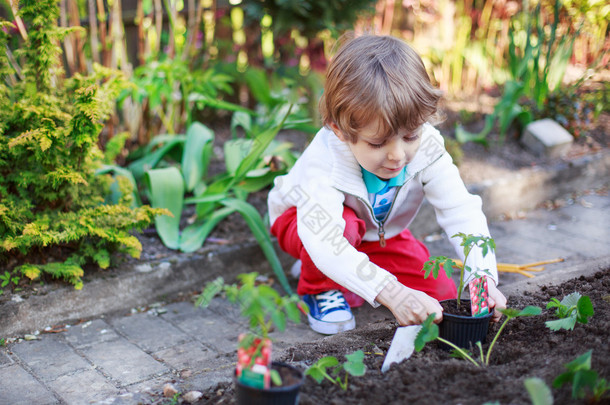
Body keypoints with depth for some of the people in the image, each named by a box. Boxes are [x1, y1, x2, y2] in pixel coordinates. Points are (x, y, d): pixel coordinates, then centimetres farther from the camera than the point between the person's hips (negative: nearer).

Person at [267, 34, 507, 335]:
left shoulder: (425, 146, -30)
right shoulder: (324, 163, -42)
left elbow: (462, 211, -31)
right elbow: (324, 242, -54)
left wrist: (484, 277, -45)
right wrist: (391, 293, -64)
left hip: (380, 232, 5)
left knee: (441, 292, -9)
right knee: (345, 225, -41)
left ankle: (351, 278, 13)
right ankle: (319, 287, -9)